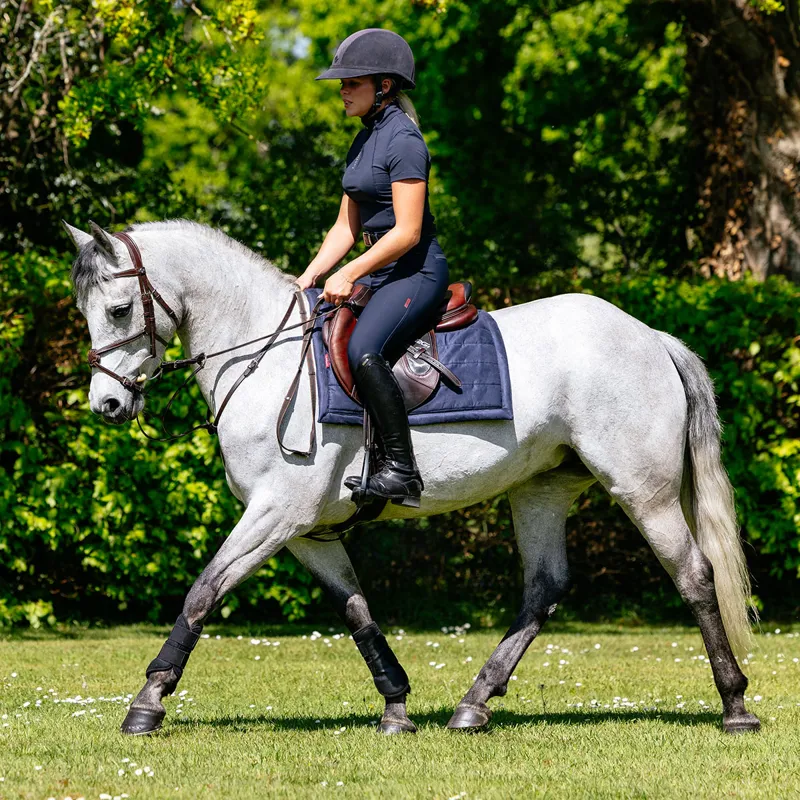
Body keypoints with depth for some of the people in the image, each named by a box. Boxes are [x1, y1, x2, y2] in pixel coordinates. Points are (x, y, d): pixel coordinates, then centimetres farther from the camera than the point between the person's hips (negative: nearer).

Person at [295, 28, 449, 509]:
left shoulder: (402, 140, -14)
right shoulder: (365, 140, 15)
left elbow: (408, 232, -20)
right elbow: (347, 227, 18)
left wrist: (350, 275, -19)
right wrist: (310, 277, 7)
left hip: (417, 273, -10)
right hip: (380, 271, 10)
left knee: (363, 351, -32)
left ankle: (402, 472, -30)